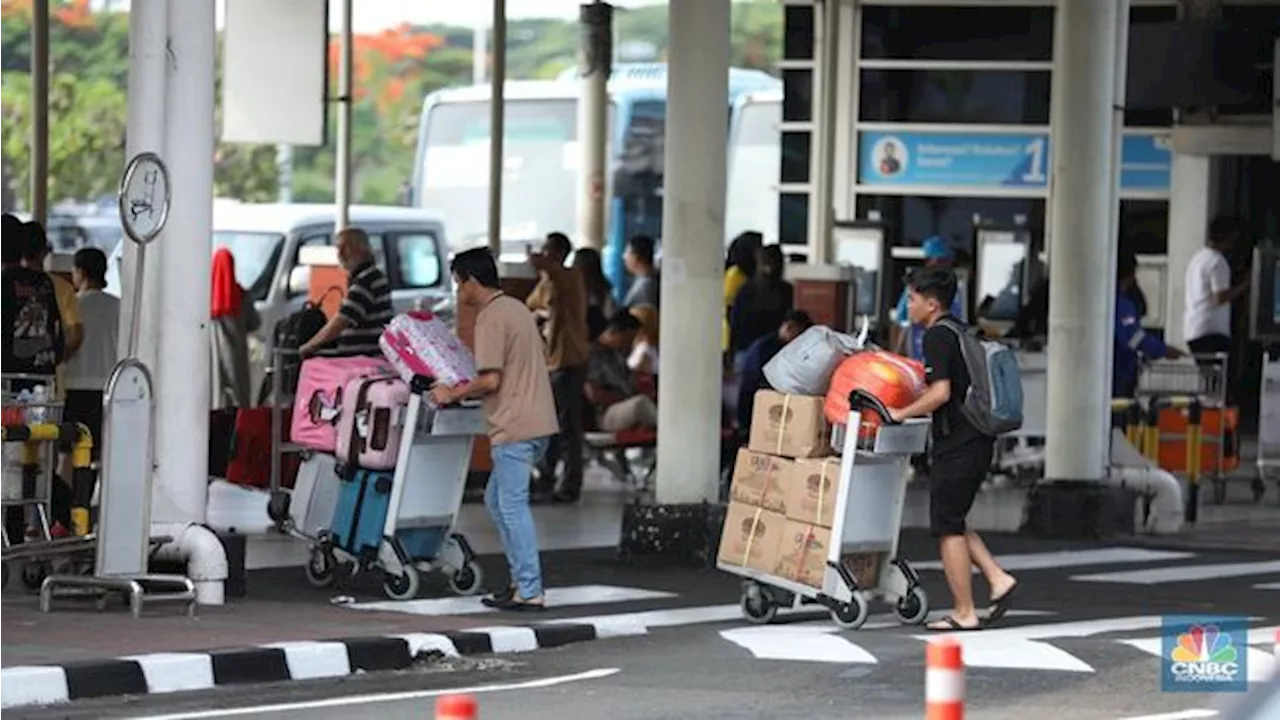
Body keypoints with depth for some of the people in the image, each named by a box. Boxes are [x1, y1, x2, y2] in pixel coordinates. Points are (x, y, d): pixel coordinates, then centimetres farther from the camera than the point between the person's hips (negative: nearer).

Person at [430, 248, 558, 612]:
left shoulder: (490, 319, -13)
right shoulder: (516, 308, 17)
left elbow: (491, 380, -19)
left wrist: (453, 394, -4)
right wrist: (464, 391, 24)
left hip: (514, 429, -10)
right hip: (538, 422, 10)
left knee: (513, 506, -6)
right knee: (497, 499, 17)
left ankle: (529, 592, -7)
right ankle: (522, 579, 16)